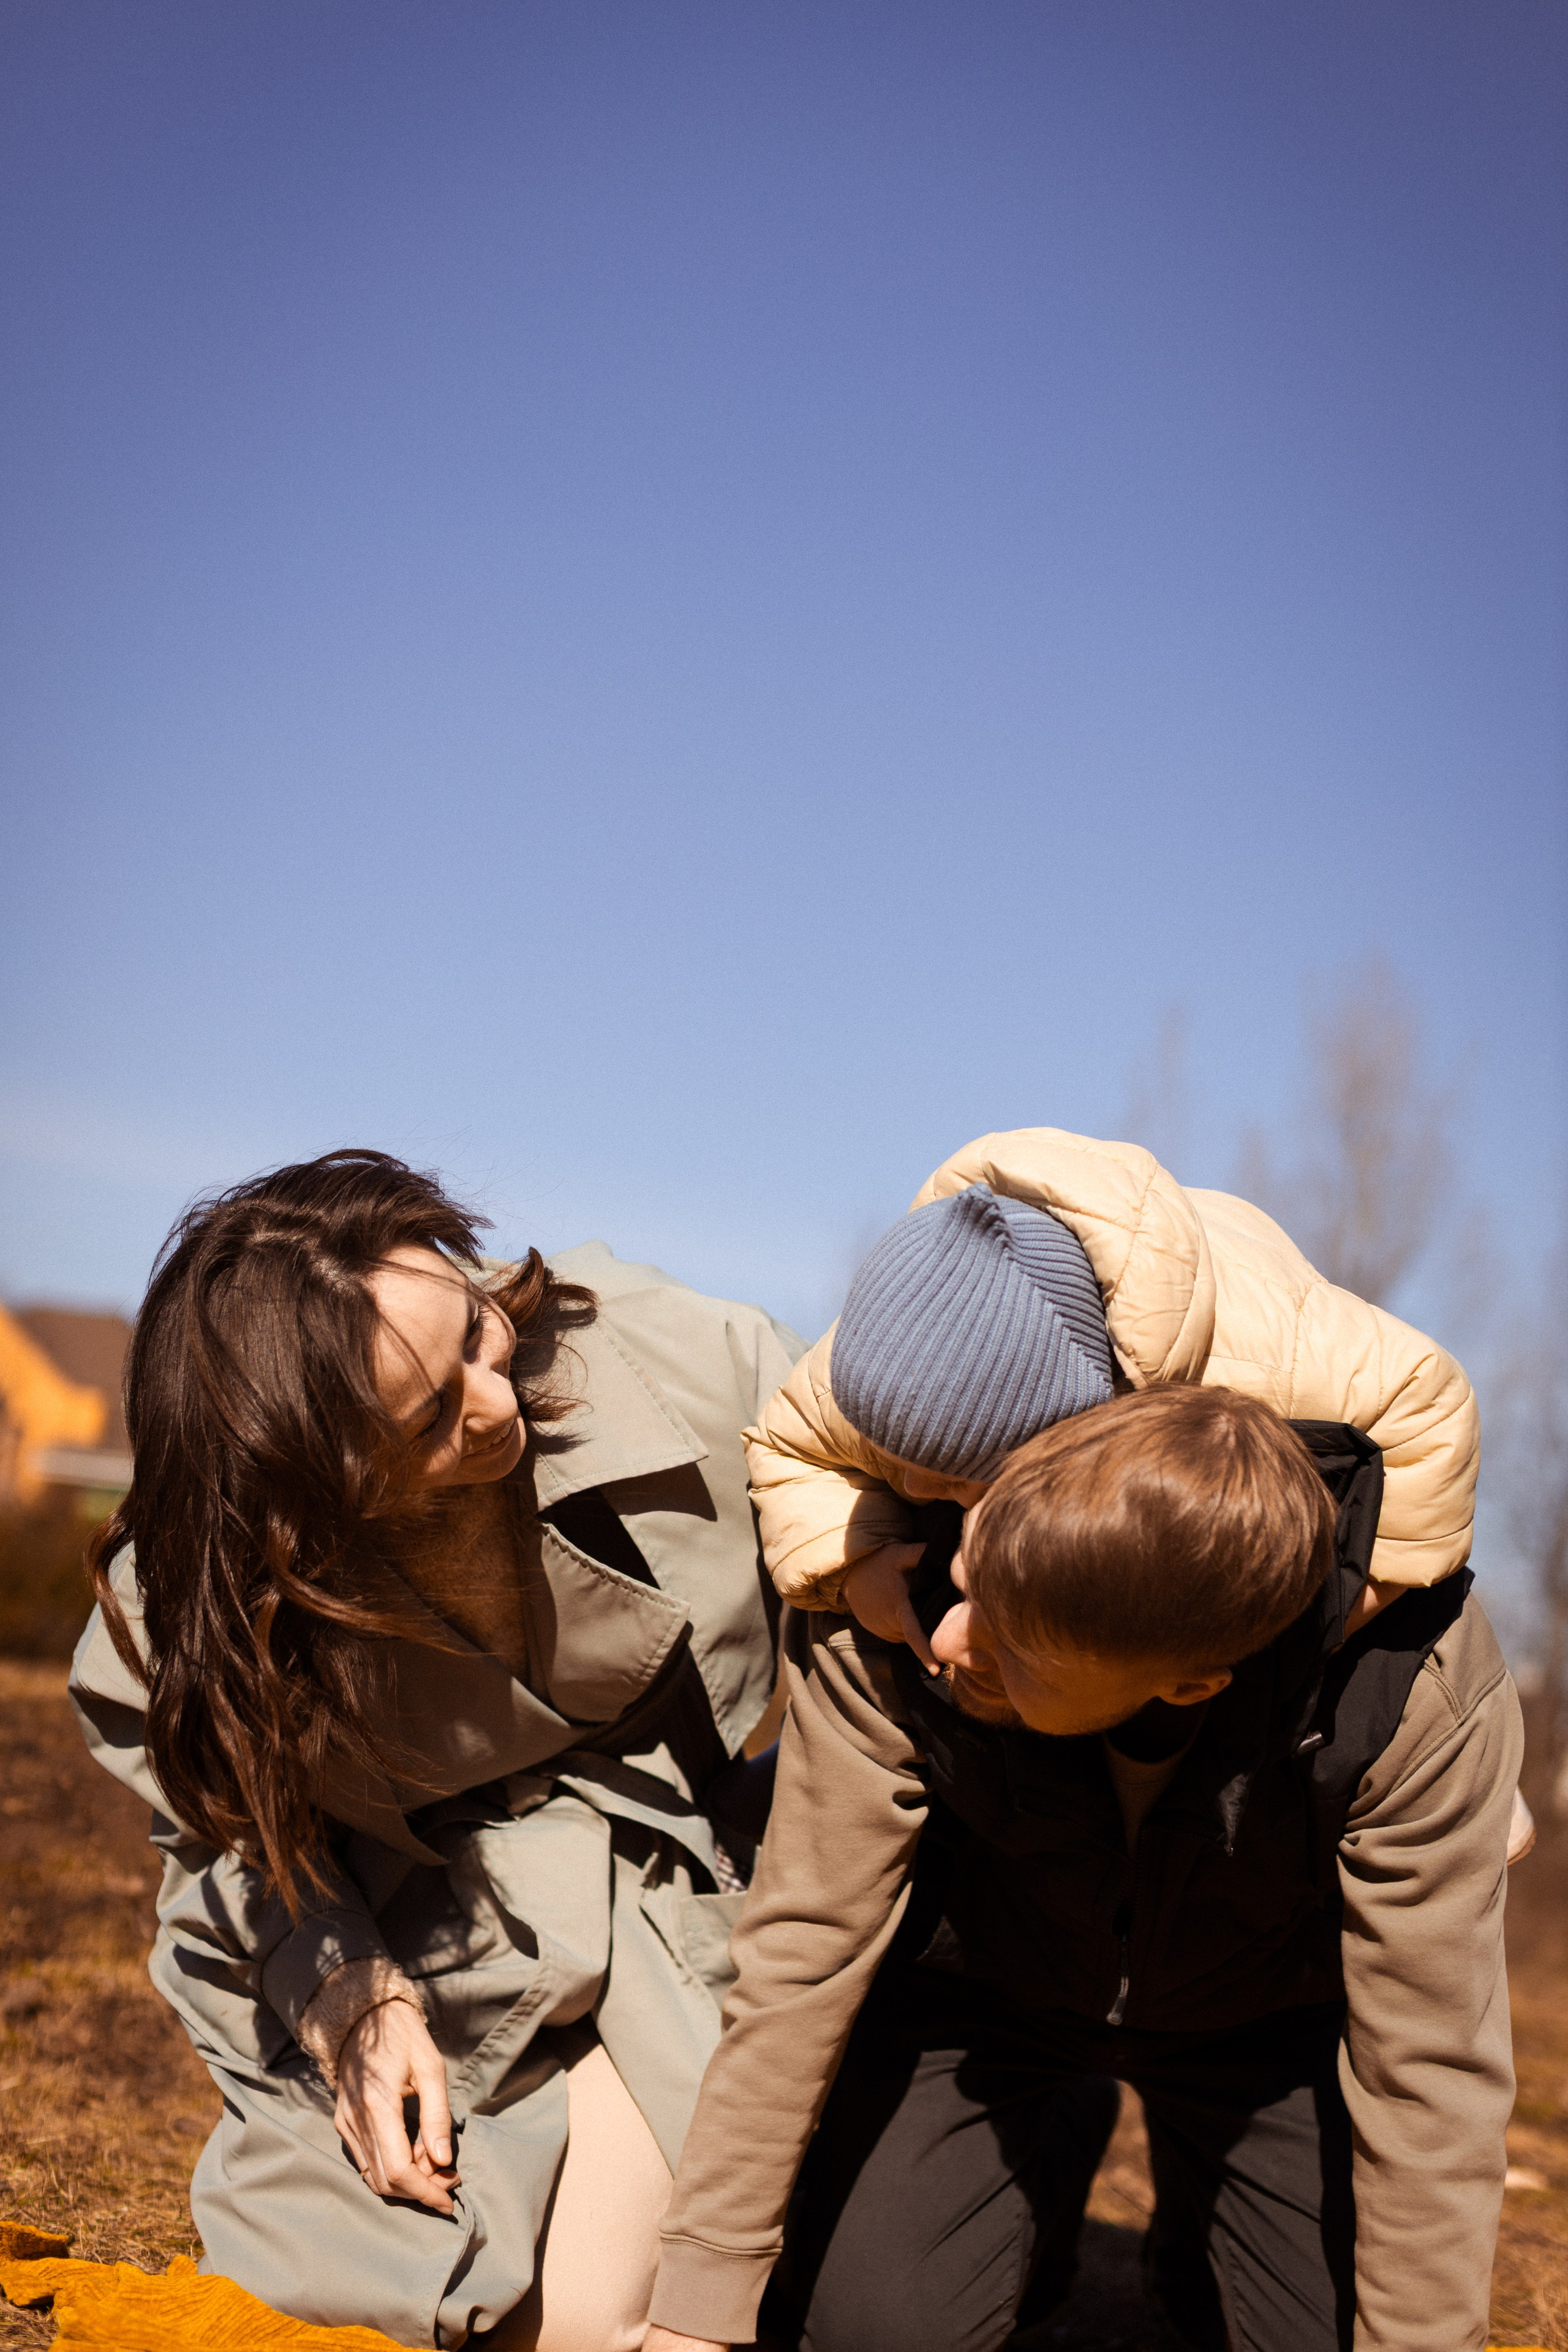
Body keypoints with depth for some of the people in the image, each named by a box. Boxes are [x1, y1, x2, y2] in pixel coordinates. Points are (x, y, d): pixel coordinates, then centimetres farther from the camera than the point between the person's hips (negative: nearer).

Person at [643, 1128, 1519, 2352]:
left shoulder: (1415, 1694, -36)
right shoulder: (894, 1633, -33)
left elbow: (1429, 2080, -26)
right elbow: (804, 1952, -24)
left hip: (1267, 2009, 0)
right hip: (982, 1973, 0)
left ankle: (1201, 2225, 27)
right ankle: (1059, 2129, 20)